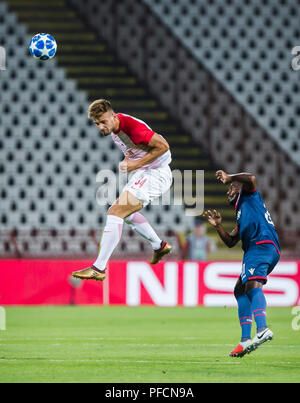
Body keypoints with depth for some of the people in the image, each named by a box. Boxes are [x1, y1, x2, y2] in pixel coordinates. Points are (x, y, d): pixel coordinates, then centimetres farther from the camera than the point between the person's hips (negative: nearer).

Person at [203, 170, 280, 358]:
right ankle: (246, 340, 10)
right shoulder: (242, 213, 37)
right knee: (240, 289, 17)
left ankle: (262, 328, -52)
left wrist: (229, 178, 4)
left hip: (262, 245, -10)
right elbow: (230, 241, 35)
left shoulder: (249, 195, 15)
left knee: (253, 284, -29)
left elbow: (251, 179, -8)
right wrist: (218, 226, 24)